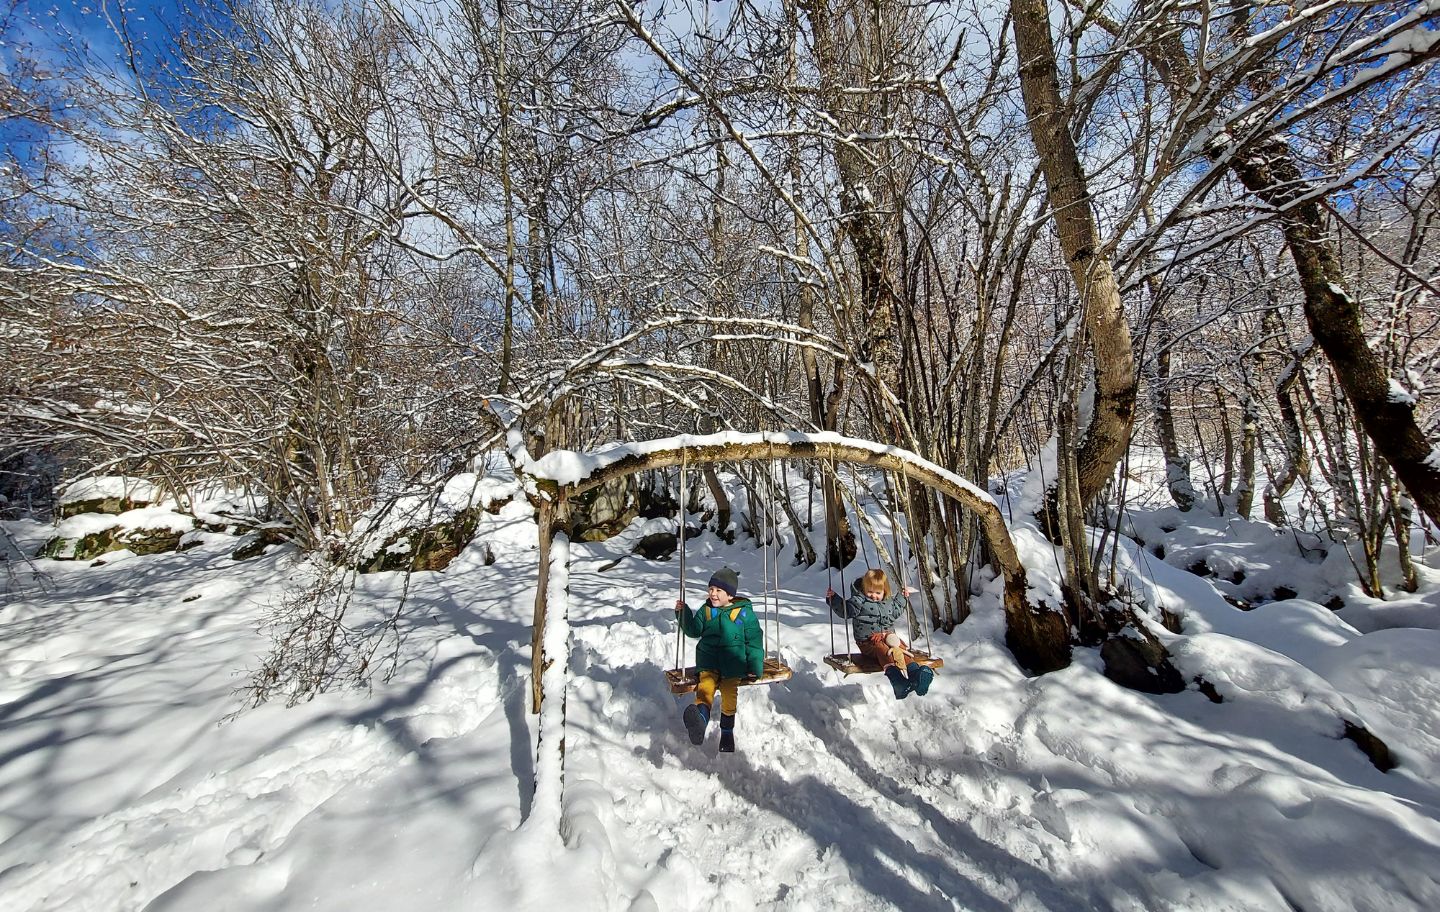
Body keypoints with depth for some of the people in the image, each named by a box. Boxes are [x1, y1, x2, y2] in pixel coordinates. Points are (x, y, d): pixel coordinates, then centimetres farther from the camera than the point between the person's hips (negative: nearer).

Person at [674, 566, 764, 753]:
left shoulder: (744, 612, 0)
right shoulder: (706, 609, 10)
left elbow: (754, 641, 3)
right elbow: (694, 630, 15)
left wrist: (755, 667, -2)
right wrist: (683, 613, 1)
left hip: (733, 660, -1)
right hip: (708, 659, 2)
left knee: (729, 693, -12)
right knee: (705, 686, -24)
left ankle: (727, 732, 12)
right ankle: (700, 719, -51)